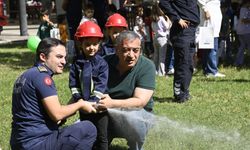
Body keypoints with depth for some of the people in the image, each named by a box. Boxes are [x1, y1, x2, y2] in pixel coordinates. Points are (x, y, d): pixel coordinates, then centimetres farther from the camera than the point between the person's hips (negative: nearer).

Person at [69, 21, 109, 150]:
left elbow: (101, 84, -14)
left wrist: (93, 101, -20)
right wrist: (78, 99, -12)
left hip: (98, 104, -3)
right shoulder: (77, 63, 0)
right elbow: (73, 83, -1)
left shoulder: (101, 63, -9)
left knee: (101, 135, 4)